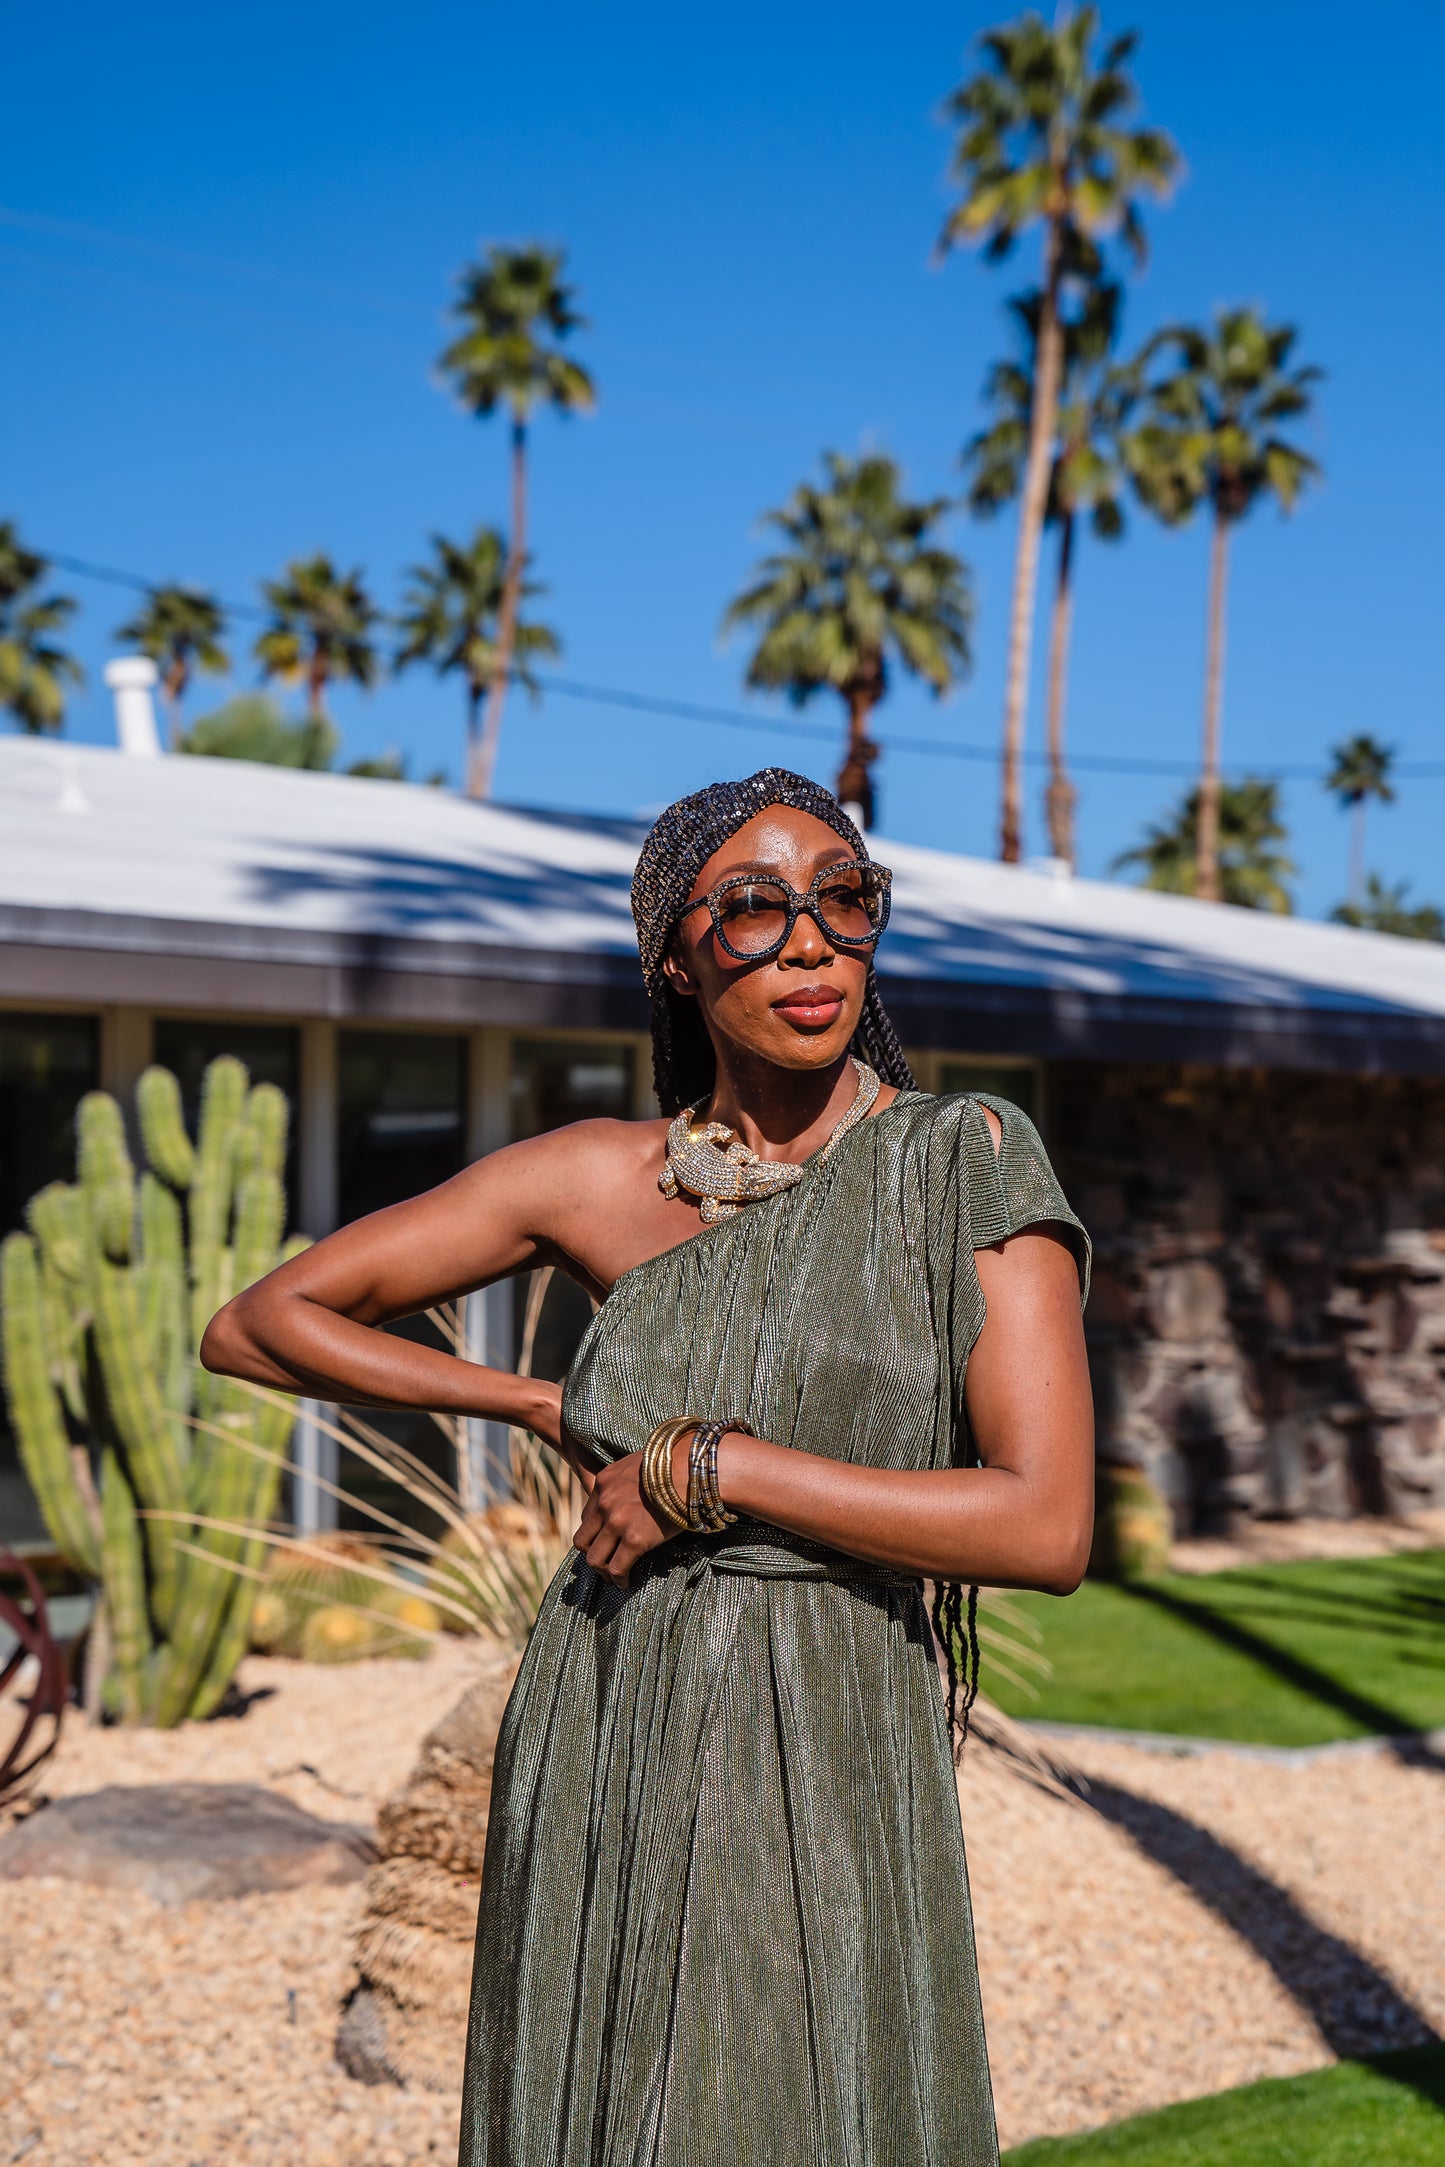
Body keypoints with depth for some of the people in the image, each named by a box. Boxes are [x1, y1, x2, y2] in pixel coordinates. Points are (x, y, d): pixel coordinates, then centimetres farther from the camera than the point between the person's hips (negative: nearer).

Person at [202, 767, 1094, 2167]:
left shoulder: (967, 1165, -5)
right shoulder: (600, 1182, 1)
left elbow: (1048, 1528, -15)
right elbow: (253, 1327, 7)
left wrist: (705, 1468, -14)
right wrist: (553, 1412, 2)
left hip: (827, 1772, -2)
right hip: (604, 1746, 2)